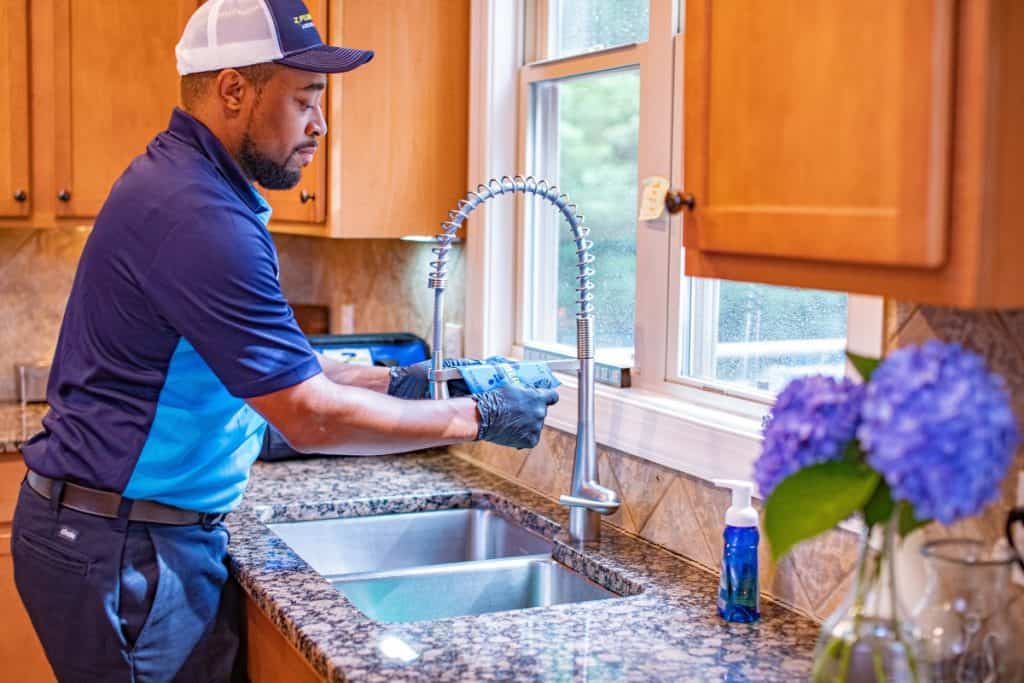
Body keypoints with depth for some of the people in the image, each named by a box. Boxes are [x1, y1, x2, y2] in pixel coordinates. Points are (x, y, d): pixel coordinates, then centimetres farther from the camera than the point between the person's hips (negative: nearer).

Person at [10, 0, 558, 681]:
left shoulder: (180, 183, 9)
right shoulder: (199, 219, -24)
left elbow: (275, 367, 14)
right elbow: (314, 417, -22)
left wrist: (394, 381, 5)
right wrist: (478, 417, -12)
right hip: (121, 546, -10)